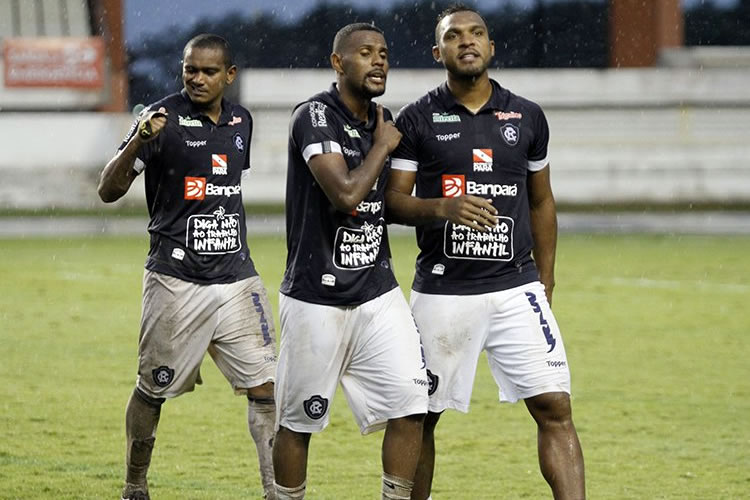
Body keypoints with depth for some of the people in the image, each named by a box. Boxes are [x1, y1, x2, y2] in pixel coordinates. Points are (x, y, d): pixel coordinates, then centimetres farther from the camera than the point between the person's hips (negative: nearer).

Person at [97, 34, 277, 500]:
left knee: (265, 386, -3)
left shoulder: (240, 121, 9)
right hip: (176, 281, -4)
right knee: (153, 389, 6)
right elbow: (109, 191, -14)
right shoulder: (163, 119, -9)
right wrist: (137, 142, -32)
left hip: (236, 278, 4)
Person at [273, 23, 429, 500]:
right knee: (298, 420, 5)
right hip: (316, 297, -6)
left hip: (377, 293, 6)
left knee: (410, 405, -7)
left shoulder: (383, 121, 9)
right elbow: (345, 194, -26)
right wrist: (382, 146, -12)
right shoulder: (315, 116, -14)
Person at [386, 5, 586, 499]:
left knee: (555, 406, -9)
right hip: (442, 290, -1)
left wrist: (545, 284, 14)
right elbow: (393, 200, -2)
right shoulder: (418, 120, 1)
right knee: (420, 416, 5)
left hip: (516, 287, 2)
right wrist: (442, 208, -22)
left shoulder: (527, 117, 9)